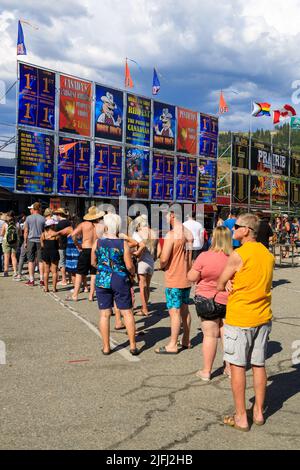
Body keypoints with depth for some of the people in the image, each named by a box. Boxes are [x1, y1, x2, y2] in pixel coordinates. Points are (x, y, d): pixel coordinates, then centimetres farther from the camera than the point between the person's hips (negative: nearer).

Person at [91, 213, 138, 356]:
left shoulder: (97, 243, -4)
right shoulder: (123, 244, -9)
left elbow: (93, 263, 7)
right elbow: (129, 266, -9)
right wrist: (132, 273, 12)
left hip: (102, 281, 2)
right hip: (120, 280, -1)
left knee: (104, 314, 8)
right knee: (127, 313, 7)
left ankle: (106, 347, 14)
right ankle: (133, 346, 12)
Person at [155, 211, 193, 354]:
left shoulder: (171, 235, -18)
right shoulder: (189, 234, 7)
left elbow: (164, 258, -20)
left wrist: (162, 265, -1)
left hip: (174, 280, -8)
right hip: (187, 278, 8)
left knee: (174, 311, -3)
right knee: (184, 309, 16)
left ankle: (172, 345, 4)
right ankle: (186, 341, 25)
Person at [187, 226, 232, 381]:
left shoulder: (205, 256, -17)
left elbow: (191, 277, -11)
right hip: (230, 301, 3)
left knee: (210, 335, 6)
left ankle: (206, 371, 16)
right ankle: (230, 368, 25)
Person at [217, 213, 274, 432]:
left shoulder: (238, 255, -16)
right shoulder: (268, 255, 6)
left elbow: (220, 286, -7)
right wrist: (233, 283, -1)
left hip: (239, 318, -6)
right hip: (263, 317, 7)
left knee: (237, 366, 5)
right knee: (259, 365, 15)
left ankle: (241, 417, 12)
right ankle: (259, 412, 26)